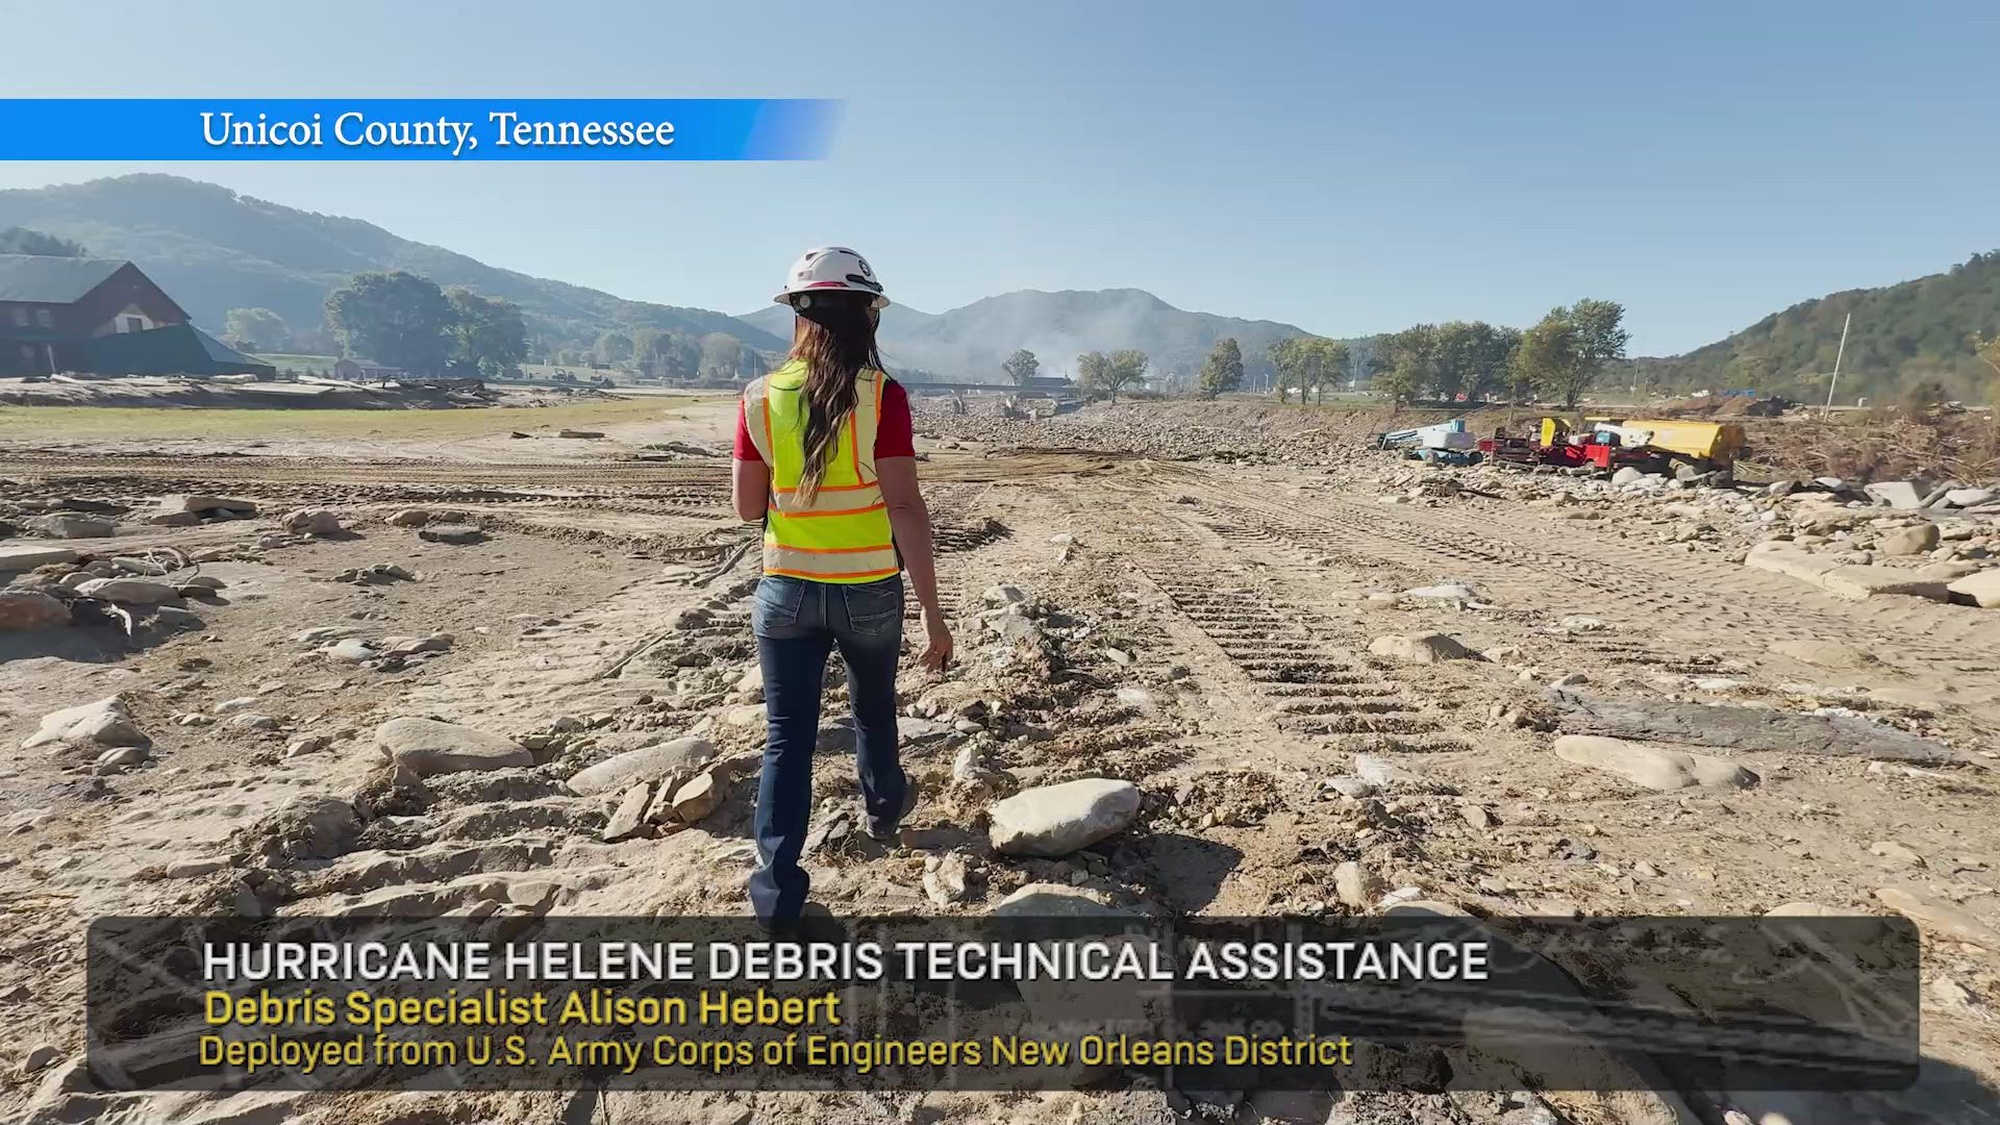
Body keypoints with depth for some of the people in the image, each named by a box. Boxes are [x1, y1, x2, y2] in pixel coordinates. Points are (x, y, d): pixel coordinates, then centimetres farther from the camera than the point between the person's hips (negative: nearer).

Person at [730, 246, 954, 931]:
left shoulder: (761, 398, -4)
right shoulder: (881, 396, -14)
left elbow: (747, 505, 1)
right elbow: (906, 507, -18)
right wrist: (933, 613, -14)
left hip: (787, 590, 1)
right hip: (870, 591, -1)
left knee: (787, 737, 9)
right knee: (873, 707, 24)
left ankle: (777, 889, 8)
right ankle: (884, 806, 50)